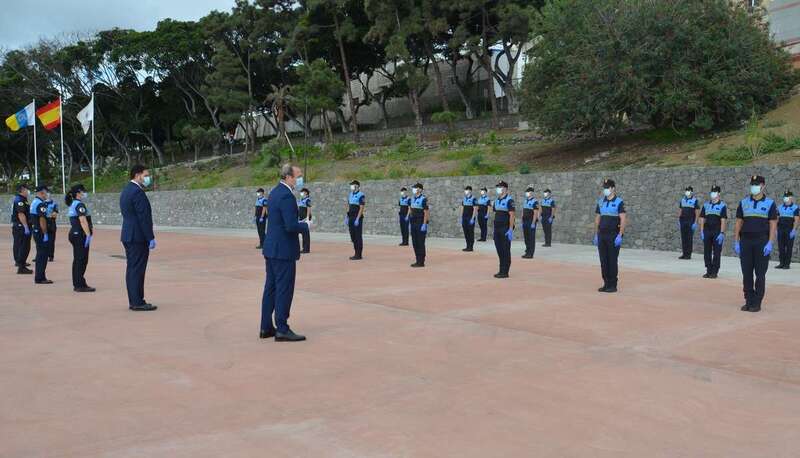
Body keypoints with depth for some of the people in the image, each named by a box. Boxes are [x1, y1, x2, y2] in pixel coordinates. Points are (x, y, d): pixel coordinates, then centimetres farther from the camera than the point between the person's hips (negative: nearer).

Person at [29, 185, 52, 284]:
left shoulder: (34, 202, 14)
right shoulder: (41, 204, -18)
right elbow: (42, 220, -23)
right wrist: (45, 234, -20)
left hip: (35, 231, 10)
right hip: (41, 232, -10)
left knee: (40, 254, 16)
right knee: (43, 254, -5)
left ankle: (39, 277, 22)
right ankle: (40, 278, -2)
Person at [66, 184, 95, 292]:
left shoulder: (72, 204, 17)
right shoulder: (79, 204, -14)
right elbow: (83, 221, -24)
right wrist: (88, 234, -27)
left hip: (74, 233, 10)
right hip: (80, 235, -10)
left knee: (77, 260, 13)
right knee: (82, 260, -7)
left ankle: (76, 284, 17)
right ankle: (80, 285, -5)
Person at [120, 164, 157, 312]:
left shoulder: (126, 190, 16)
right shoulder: (137, 192, -16)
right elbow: (144, 217, -19)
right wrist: (151, 238, -17)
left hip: (128, 236, 10)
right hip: (138, 237, -10)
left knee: (132, 269, 11)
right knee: (137, 270, -6)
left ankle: (134, 301, 16)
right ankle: (138, 302, -2)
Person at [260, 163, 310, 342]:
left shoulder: (275, 192, 12)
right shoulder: (286, 196, -19)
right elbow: (291, 226, -25)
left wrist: (300, 223, 11)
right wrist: (306, 225, -7)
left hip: (271, 248, 10)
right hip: (283, 250, -10)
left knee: (271, 288, 14)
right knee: (284, 289, -3)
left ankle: (266, 328, 20)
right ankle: (282, 329, 2)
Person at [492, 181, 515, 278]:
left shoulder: (509, 200, -10)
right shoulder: (496, 201, 13)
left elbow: (512, 215, -15)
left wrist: (511, 230, -19)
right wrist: (495, 228, 15)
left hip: (505, 230, -8)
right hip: (497, 229, 8)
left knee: (506, 251, -2)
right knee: (499, 249, 10)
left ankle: (505, 272, 2)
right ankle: (501, 270, 18)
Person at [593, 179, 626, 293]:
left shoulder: (619, 202, -6)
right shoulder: (601, 202, 11)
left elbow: (623, 220, -10)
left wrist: (620, 235, -18)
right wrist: (596, 235, 9)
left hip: (613, 236, -5)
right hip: (602, 235, 5)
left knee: (612, 261, -2)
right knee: (603, 261, 6)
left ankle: (613, 285, 5)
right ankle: (606, 284, 13)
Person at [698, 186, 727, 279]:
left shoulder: (722, 205, -2)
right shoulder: (706, 205, 11)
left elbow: (723, 220, -7)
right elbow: (702, 219, 11)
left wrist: (722, 233, -14)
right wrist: (701, 232, 3)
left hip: (717, 232, -4)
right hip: (707, 232, 4)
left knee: (716, 253, 1)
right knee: (706, 252, 5)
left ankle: (715, 272, 7)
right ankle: (709, 271, 13)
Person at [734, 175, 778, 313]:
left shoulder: (770, 203, 0)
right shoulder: (743, 203, 8)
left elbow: (773, 225, -3)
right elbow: (738, 223, 10)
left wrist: (770, 243, -12)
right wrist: (736, 242, 3)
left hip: (762, 242, -3)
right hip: (745, 242, 3)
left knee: (760, 274, 0)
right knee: (746, 273, 4)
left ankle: (757, 303, 5)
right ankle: (748, 301, 12)